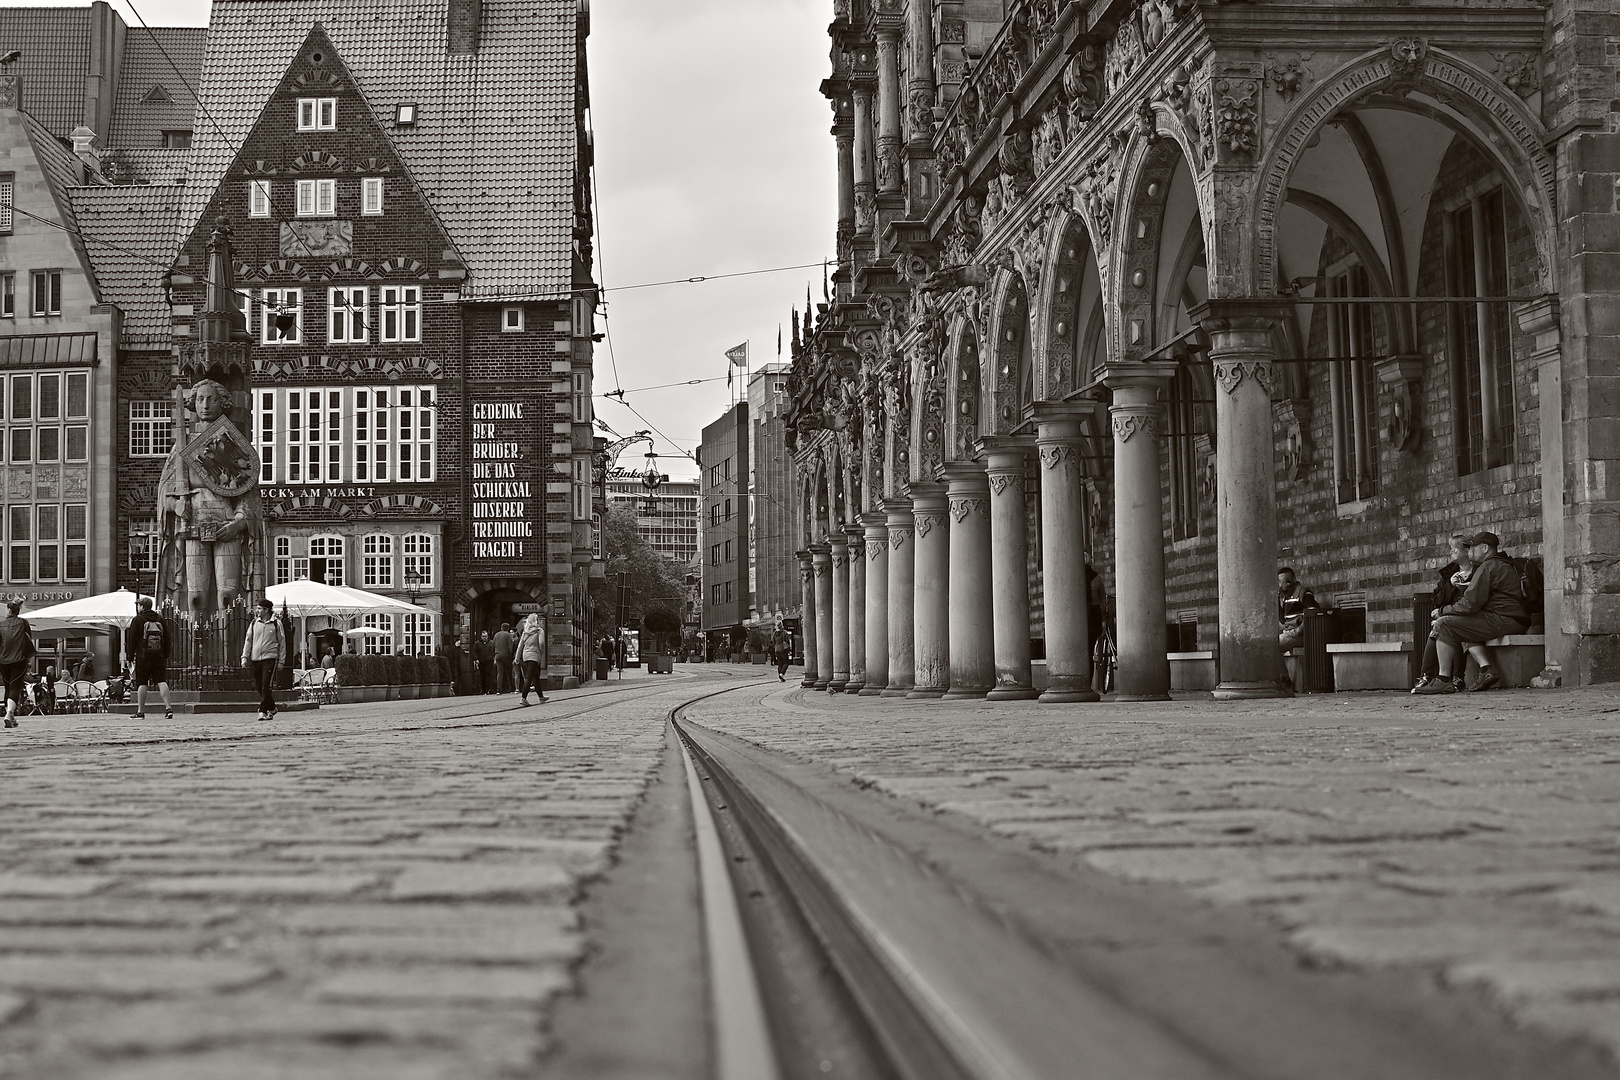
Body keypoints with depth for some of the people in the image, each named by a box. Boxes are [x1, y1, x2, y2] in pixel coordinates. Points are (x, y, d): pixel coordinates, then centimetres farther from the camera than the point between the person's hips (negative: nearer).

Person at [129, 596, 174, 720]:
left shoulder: (137, 620, 0)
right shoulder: (160, 620, 12)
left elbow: (132, 640, -1)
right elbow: (167, 639, 14)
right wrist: (166, 656, 19)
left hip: (143, 657, -3)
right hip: (159, 657, 3)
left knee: (142, 683, 1)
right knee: (161, 681, -1)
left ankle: (140, 711, 2)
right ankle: (168, 708, -14)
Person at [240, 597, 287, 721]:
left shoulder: (276, 624, 1)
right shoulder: (254, 623, 9)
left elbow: (282, 642, 6)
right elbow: (248, 640, 13)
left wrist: (281, 660, 3)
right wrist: (245, 657, 4)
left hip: (270, 658, -4)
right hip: (255, 659, 4)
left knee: (266, 686, -13)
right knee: (260, 686, 8)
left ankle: (263, 711, -11)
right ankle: (271, 708, 24)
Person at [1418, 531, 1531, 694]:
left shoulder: (1489, 567, -8)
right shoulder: (1508, 565, 24)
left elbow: (1471, 603, -15)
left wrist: (1442, 613, -4)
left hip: (1503, 621, -10)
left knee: (1443, 625, -10)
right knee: (1463, 627, 27)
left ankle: (1444, 680, -14)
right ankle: (1487, 669, 6)